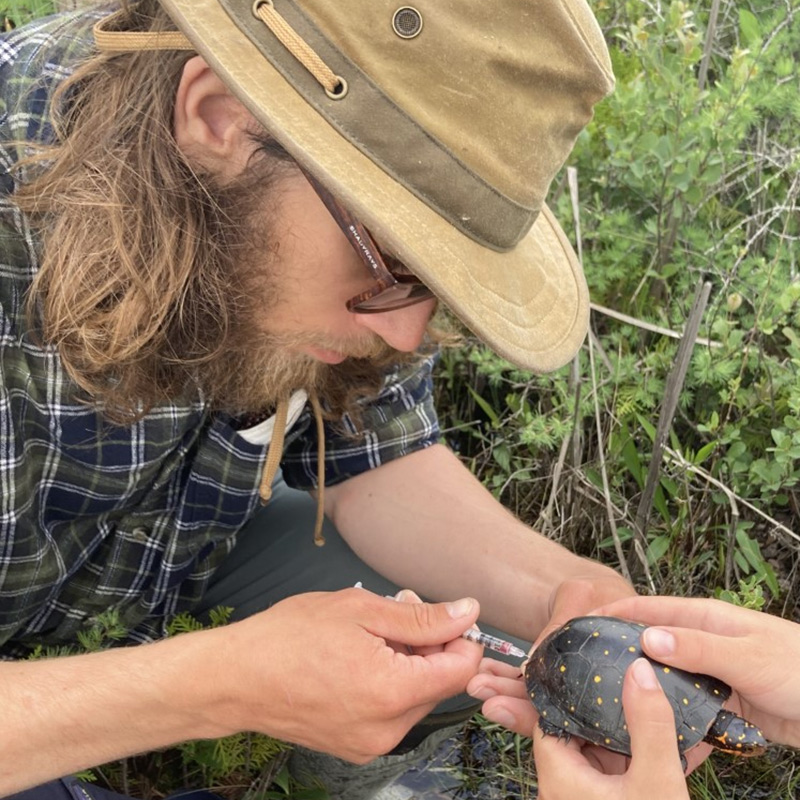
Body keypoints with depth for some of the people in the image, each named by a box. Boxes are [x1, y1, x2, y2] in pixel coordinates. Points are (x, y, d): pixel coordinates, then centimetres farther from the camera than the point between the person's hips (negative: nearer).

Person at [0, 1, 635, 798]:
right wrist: (221, 685, -47)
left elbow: (372, 460, -11)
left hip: (191, 537, 4)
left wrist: (562, 591, -29)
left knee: (470, 654, -8)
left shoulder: (357, 221, -23)